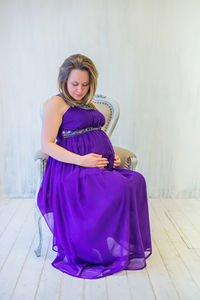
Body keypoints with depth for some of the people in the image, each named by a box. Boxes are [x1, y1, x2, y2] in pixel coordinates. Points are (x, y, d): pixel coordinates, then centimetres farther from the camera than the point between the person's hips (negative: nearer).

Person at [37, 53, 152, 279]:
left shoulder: (88, 104, 25)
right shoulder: (56, 103, 0)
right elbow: (47, 145, -8)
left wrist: (112, 155, 8)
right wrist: (81, 160, -20)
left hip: (101, 165, 8)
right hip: (73, 168, -7)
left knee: (136, 180, -20)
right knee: (119, 189, -29)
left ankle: (130, 247, -13)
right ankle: (113, 252, -12)